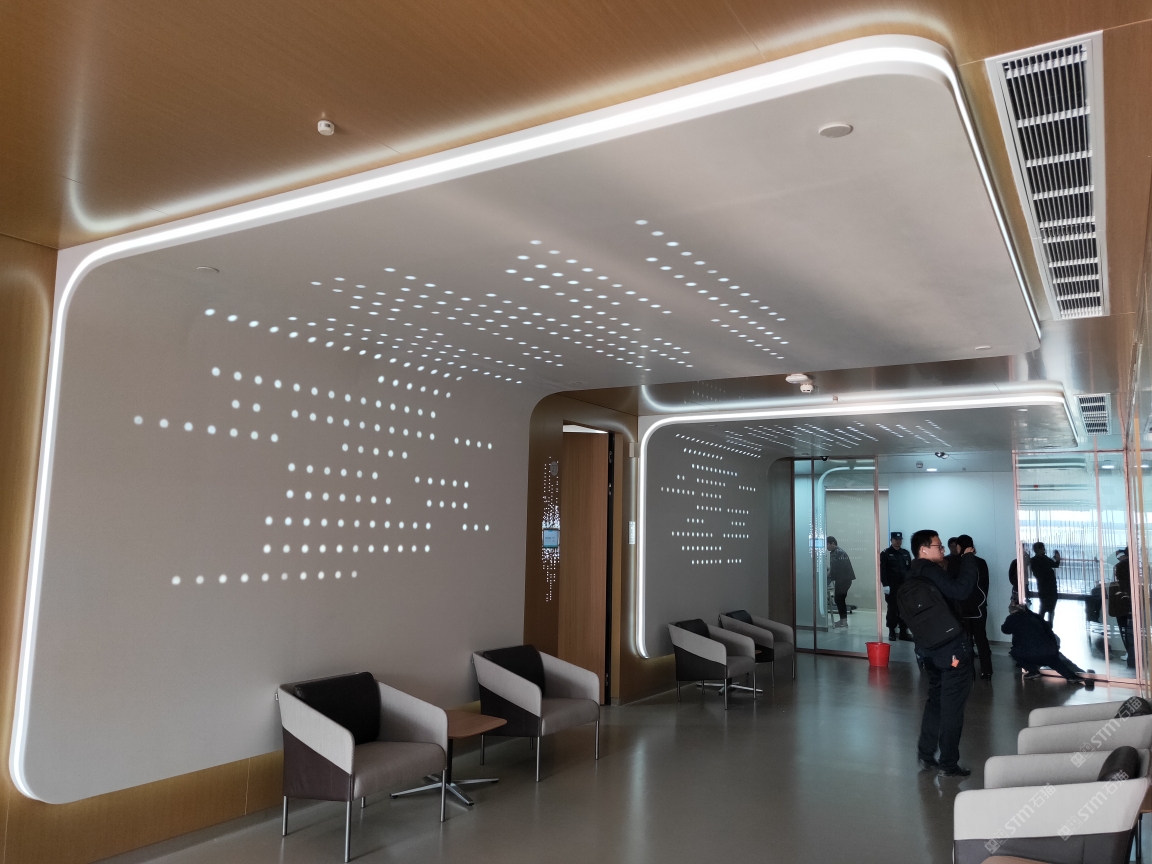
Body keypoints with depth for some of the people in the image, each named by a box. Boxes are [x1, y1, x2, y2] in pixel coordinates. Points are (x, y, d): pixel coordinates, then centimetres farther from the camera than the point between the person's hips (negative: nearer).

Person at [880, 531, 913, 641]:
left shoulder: (905, 553, 13)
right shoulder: (885, 554, -1)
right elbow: (882, 571, -8)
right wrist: (885, 585, -15)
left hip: (905, 586, 4)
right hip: (892, 587, -4)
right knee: (892, 610, 1)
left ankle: (904, 632, 11)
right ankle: (892, 632, 9)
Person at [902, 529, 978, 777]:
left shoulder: (913, 578, 14)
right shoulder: (929, 571, -14)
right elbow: (960, 590, -21)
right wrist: (968, 558, -11)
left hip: (931, 650, 9)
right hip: (953, 649, -9)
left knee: (935, 701, 19)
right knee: (952, 707, 1)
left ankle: (925, 755, 23)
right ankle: (948, 764, 9)